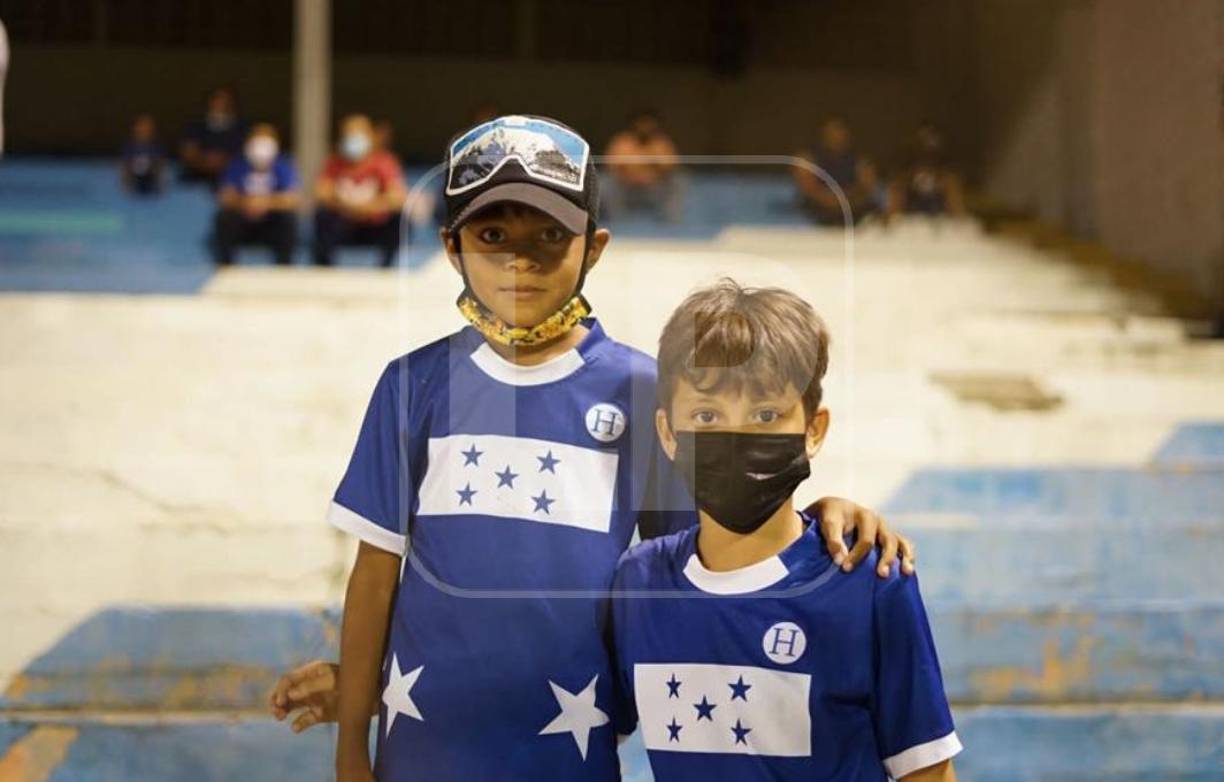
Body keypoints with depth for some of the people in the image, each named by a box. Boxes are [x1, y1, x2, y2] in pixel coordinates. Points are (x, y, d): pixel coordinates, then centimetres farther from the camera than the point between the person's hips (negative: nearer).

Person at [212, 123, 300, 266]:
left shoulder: (284, 166, -9)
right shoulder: (238, 166, -8)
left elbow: (294, 198, -21)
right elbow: (226, 197, -16)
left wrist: (267, 203, -37)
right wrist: (243, 203, -37)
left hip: (272, 225, 0)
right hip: (242, 224, 0)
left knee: (288, 218, -30)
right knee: (224, 218, -28)